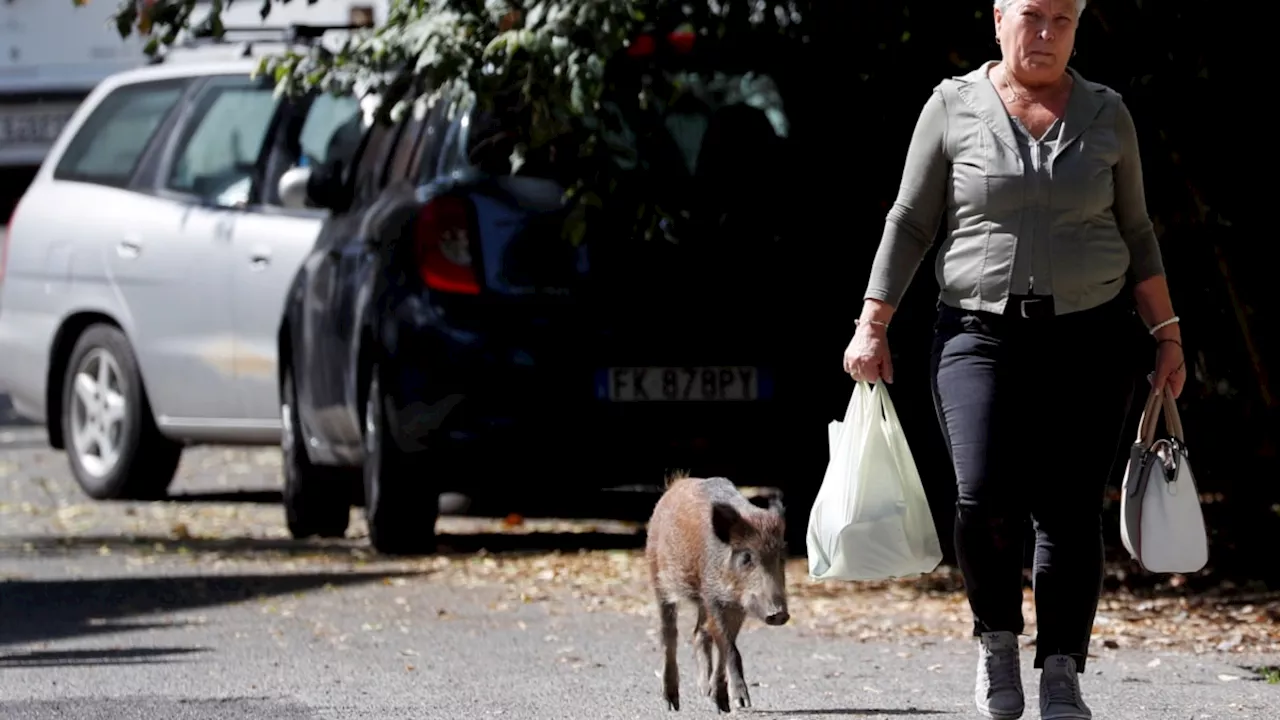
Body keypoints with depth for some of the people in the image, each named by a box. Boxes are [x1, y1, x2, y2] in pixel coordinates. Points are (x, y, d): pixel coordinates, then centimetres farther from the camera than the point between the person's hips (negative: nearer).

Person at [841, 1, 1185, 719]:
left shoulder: (1106, 115, 8)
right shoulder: (954, 108, 3)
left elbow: (1135, 233, 13)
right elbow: (910, 222, 6)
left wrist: (1169, 337, 8)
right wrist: (873, 325, 0)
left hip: (1089, 341, 1)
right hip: (980, 337, -1)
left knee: (1072, 511, -5)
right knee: (986, 499, -18)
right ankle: (997, 637, 7)